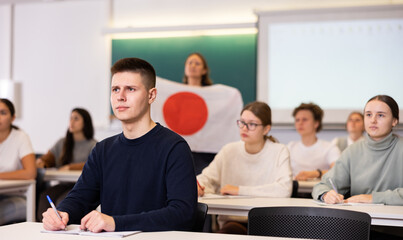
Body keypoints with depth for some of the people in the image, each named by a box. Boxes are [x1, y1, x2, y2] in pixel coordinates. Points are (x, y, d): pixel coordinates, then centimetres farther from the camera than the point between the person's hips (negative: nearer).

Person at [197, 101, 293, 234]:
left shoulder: (279, 151, -2)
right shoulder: (229, 150, 9)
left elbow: (284, 189, -17)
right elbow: (207, 177, 12)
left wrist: (240, 190, -16)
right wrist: (198, 186, -15)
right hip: (232, 220, 2)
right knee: (232, 228, -34)